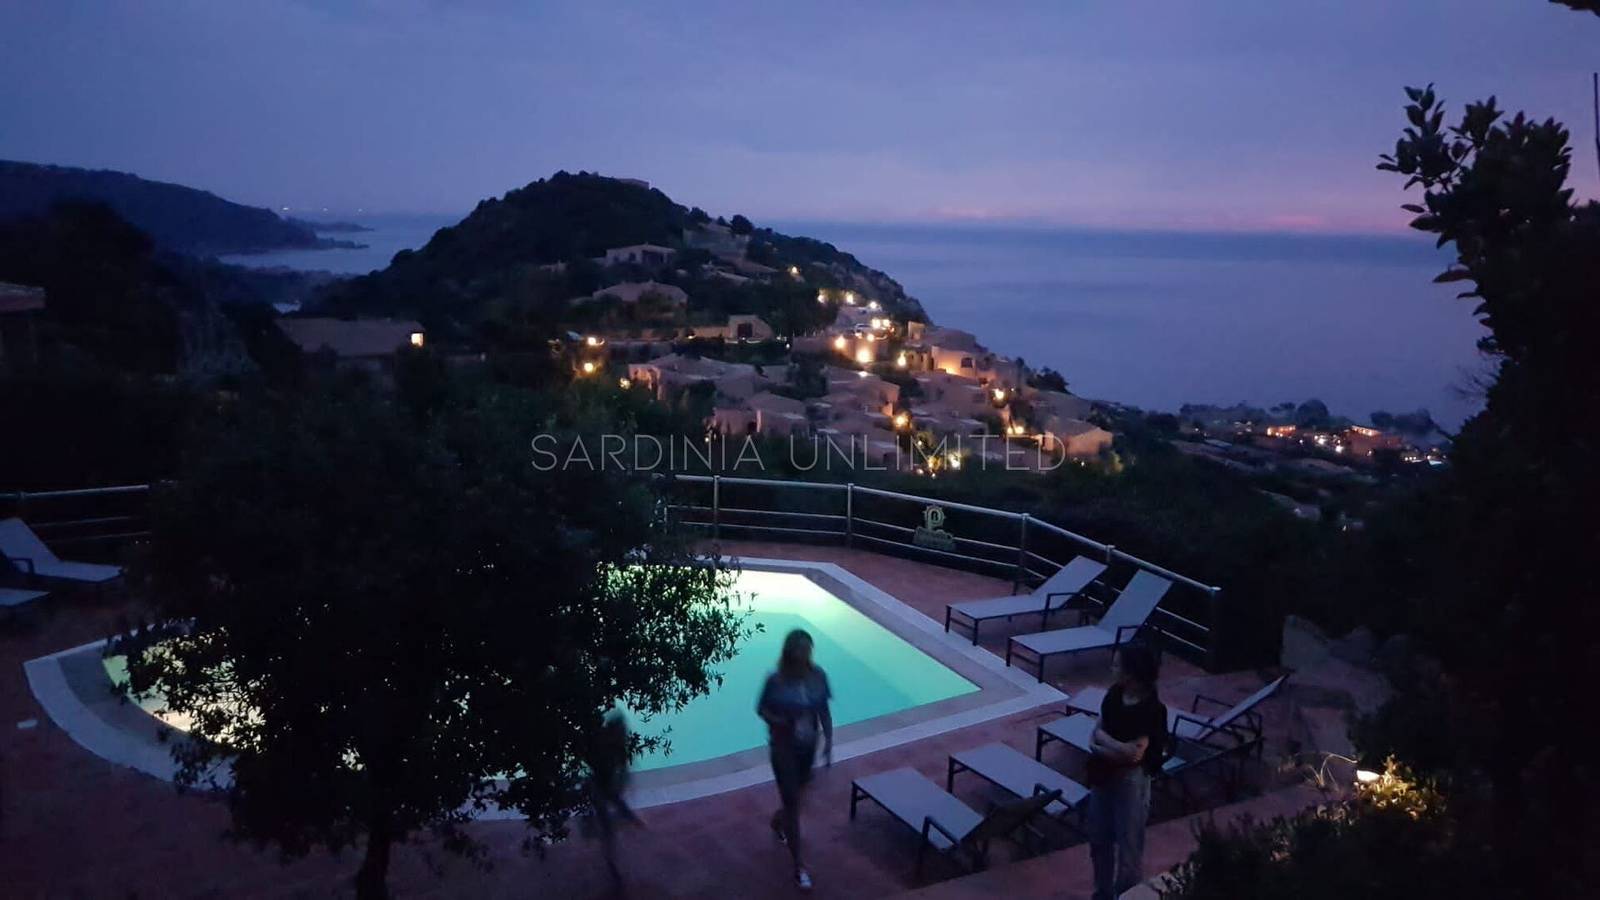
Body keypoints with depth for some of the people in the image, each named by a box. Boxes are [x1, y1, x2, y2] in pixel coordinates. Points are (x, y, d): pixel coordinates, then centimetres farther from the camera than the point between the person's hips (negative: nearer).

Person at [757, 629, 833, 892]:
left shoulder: (818, 676, -9)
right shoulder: (776, 681, -20)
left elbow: (824, 711, 1)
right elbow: (762, 710, -9)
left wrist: (828, 741, -3)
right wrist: (783, 722, -25)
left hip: (808, 746, 5)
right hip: (784, 747, -4)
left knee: (797, 795, 24)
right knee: (792, 803, -1)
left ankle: (777, 822, 57)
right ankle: (799, 865, 10)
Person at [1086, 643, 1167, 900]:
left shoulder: (1150, 709, -23)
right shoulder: (1115, 693, -2)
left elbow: (1134, 753, -26)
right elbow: (1095, 735, 4)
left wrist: (1101, 737, -14)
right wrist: (1116, 749, -15)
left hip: (1131, 780, -7)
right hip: (1104, 775, 7)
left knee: (1128, 843, 7)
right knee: (1099, 838, 19)